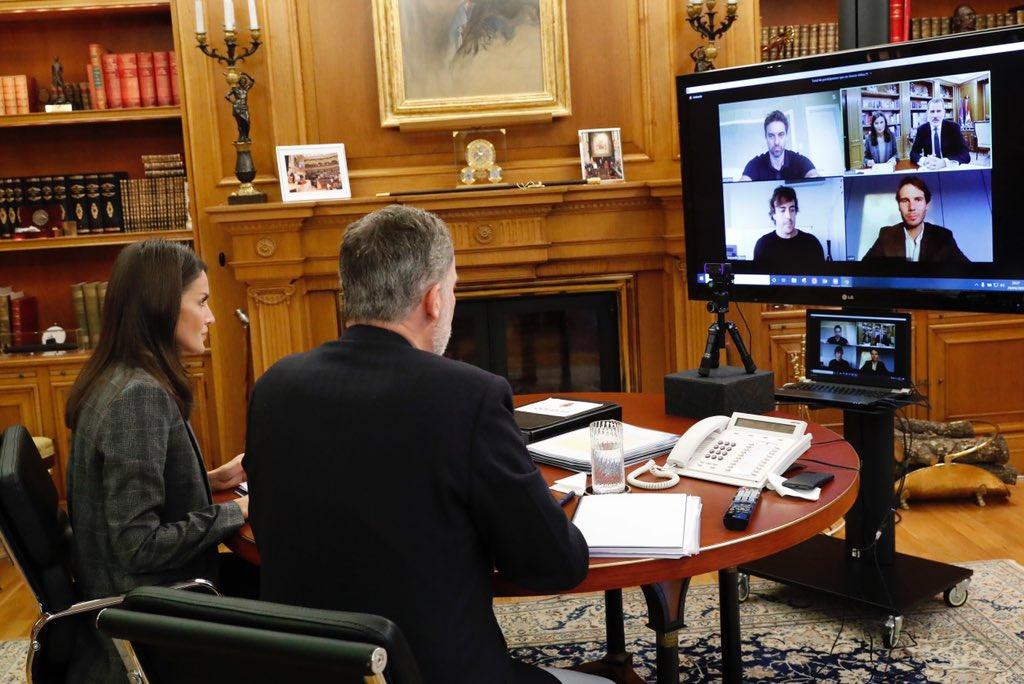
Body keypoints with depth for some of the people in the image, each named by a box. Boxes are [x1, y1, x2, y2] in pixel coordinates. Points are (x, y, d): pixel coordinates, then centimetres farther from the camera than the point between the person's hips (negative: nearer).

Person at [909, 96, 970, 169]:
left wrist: (944, 162, -29)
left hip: (950, 169, -2)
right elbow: (913, 153, -2)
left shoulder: (953, 127, -3)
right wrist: (924, 161, -25)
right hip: (929, 169, 2)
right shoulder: (922, 129, 2)